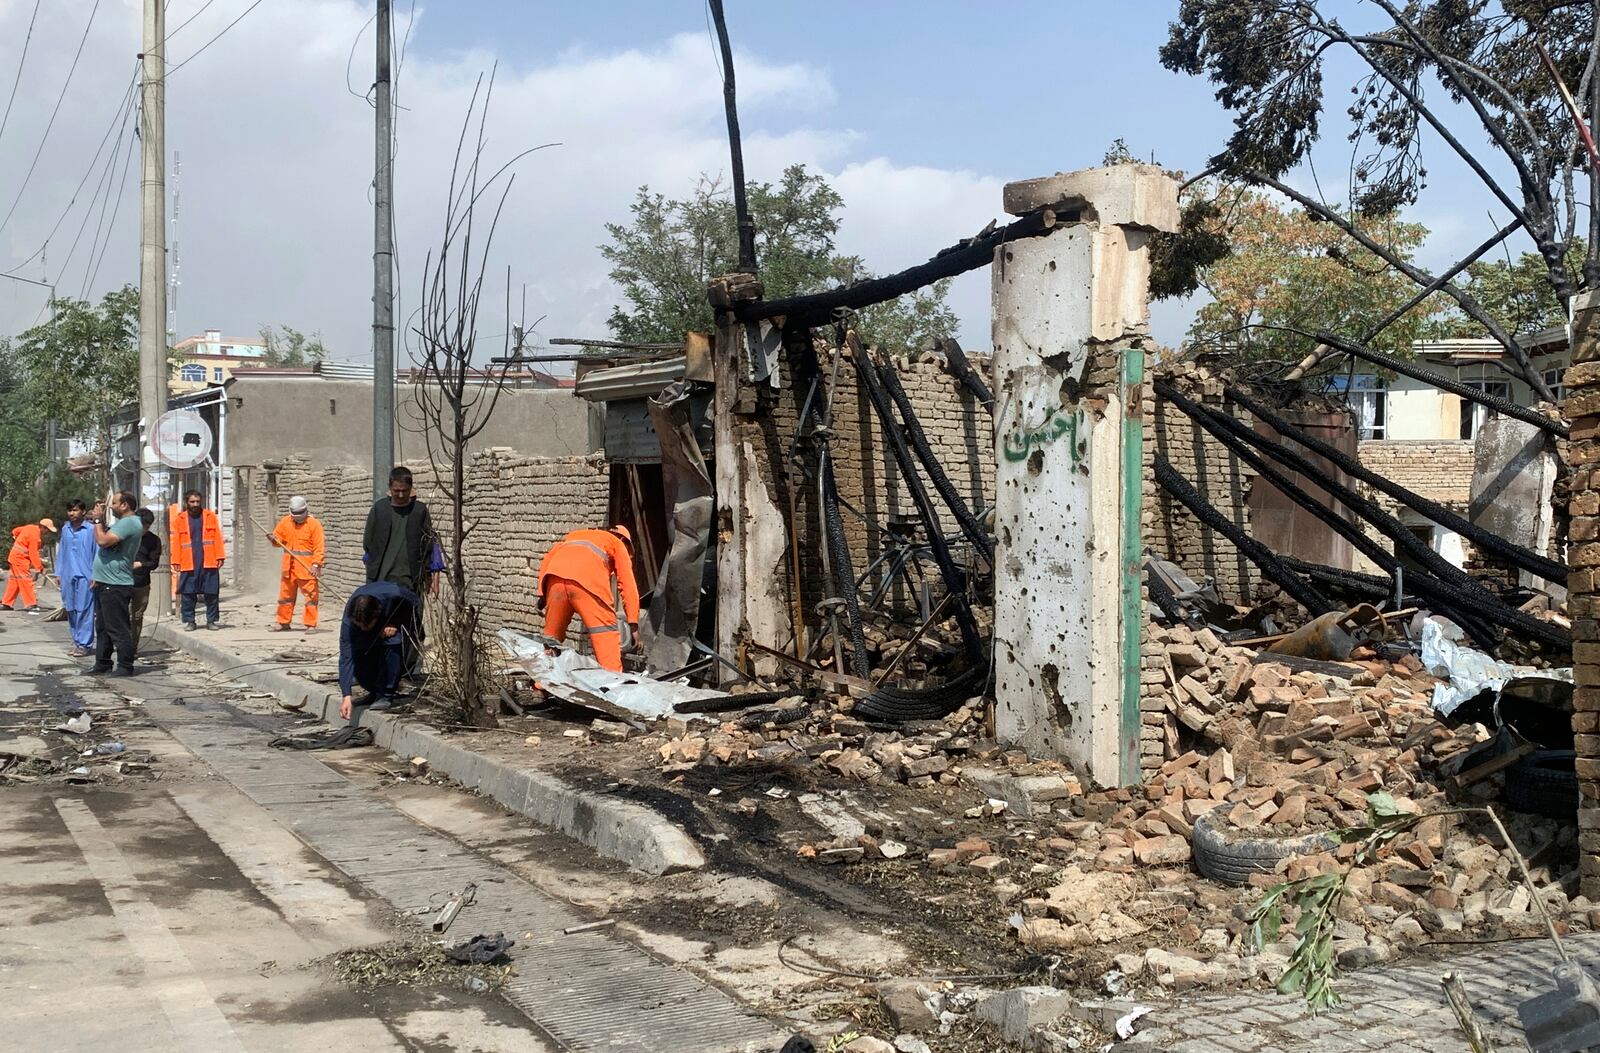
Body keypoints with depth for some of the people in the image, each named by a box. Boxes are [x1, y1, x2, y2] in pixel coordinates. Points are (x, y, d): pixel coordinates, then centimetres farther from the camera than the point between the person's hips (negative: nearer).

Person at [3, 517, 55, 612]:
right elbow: (33, 554, -24)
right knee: (26, 581, -11)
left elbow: (15, 530, 18)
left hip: (15, 557, 10)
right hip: (20, 558, -10)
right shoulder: (35, 536, -23)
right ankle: (30, 604, -14)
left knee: (14, 581, 14)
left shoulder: (31, 527, 4)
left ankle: (7, 603, 21)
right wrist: (39, 567, -21)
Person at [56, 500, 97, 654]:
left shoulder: (91, 529, -6)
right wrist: (58, 573, 13)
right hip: (68, 576, 6)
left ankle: (84, 644, -2)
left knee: (84, 611, -5)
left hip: (84, 576, -6)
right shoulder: (65, 529, 11)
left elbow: (97, 552, -6)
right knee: (71, 610, 9)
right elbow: (61, 551, 16)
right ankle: (76, 641, 18)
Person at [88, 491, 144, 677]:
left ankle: (125, 667, -3)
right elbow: (104, 540, 22)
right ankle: (102, 664, 24)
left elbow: (103, 541, -24)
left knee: (118, 629, -7)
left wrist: (98, 521, -14)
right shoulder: (123, 522, 19)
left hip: (116, 585, -11)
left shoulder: (129, 523, -16)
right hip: (106, 584, 11)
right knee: (104, 627, 17)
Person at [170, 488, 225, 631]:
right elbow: (176, 541, 3)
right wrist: (176, 561, -3)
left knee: (211, 592, 3)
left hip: (208, 562, 0)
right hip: (188, 564, 0)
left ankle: (212, 620, 12)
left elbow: (217, 538, 4)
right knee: (188, 593, 2)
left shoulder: (210, 516, 7)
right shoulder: (180, 519, 6)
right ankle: (189, 621, 11)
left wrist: (220, 556, -3)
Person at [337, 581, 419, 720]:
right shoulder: (349, 620, -35)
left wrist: (395, 624, -33)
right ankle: (376, 692, 11)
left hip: (401, 618, -2)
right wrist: (347, 697, -39)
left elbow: (416, 602, -18)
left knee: (393, 646, -32)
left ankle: (386, 695, -16)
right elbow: (346, 656, -34)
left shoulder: (395, 596, -42)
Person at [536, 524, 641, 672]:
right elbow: (628, 584, 19)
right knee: (607, 635, -3)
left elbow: (548, 558, 27)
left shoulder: (575, 534, 43)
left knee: (552, 634, 17)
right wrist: (633, 625, 14)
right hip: (587, 578, -4)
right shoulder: (618, 544, 30)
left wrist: (543, 594, 21)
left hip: (555, 575, 4)